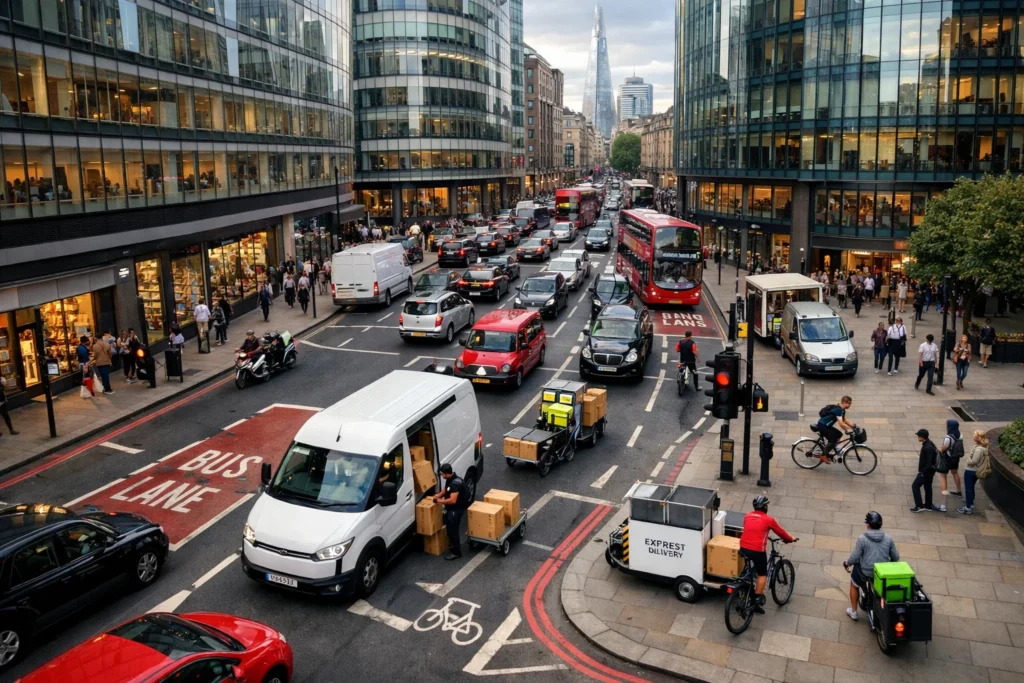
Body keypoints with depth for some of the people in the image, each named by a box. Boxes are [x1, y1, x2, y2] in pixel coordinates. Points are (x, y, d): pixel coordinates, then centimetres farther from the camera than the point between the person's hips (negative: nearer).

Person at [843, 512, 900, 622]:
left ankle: (853, 612, 33)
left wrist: (847, 563, 8)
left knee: (854, 584, 27)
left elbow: (855, 557, -12)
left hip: (865, 573, -4)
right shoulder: (888, 538, -4)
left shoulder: (862, 538, -15)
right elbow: (896, 557, 3)